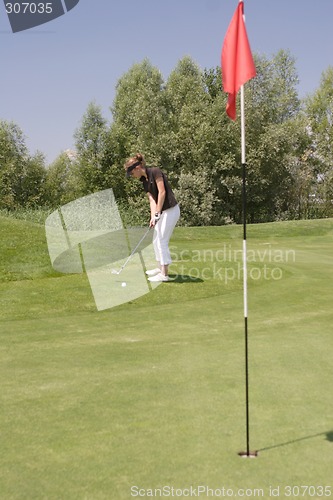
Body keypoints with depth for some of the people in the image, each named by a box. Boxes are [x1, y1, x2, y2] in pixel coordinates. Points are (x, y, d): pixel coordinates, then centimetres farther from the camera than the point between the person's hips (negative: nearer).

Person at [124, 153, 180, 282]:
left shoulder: (155, 172, -14)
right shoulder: (144, 181, 10)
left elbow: (162, 192, -19)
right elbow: (152, 199, 2)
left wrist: (157, 213, -19)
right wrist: (153, 217, -11)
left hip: (170, 210, -9)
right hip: (162, 211, 9)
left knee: (162, 241, -7)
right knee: (156, 240, 16)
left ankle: (164, 274, -3)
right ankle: (161, 268, 30)